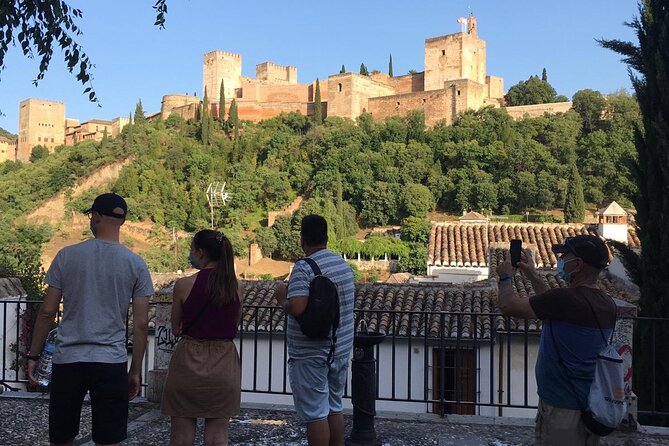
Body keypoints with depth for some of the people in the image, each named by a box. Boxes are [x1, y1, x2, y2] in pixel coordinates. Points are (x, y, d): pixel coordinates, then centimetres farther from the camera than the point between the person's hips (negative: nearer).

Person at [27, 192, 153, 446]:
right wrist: (135, 371, 8)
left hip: (67, 360, 1)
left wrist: (33, 355, 13)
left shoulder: (67, 256, 1)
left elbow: (47, 312, 1)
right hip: (111, 363, -1)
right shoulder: (136, 264, 0)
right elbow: (141, 325, -1)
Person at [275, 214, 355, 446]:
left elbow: (296, 308, -28)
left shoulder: (304, 268, -18)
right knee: (334, 408, 18)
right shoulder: (344, 264, 7)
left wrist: (281, 297, -7)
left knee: (315, 413, 0)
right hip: (341, 349, 8)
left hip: (311, 355, -7)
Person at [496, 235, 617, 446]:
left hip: (562, 409, -8)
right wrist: (533, 276, 23)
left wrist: (506, 277, 4)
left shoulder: (565, 299, -23)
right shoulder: (608, 305, 3)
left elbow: (509, 306, -15)